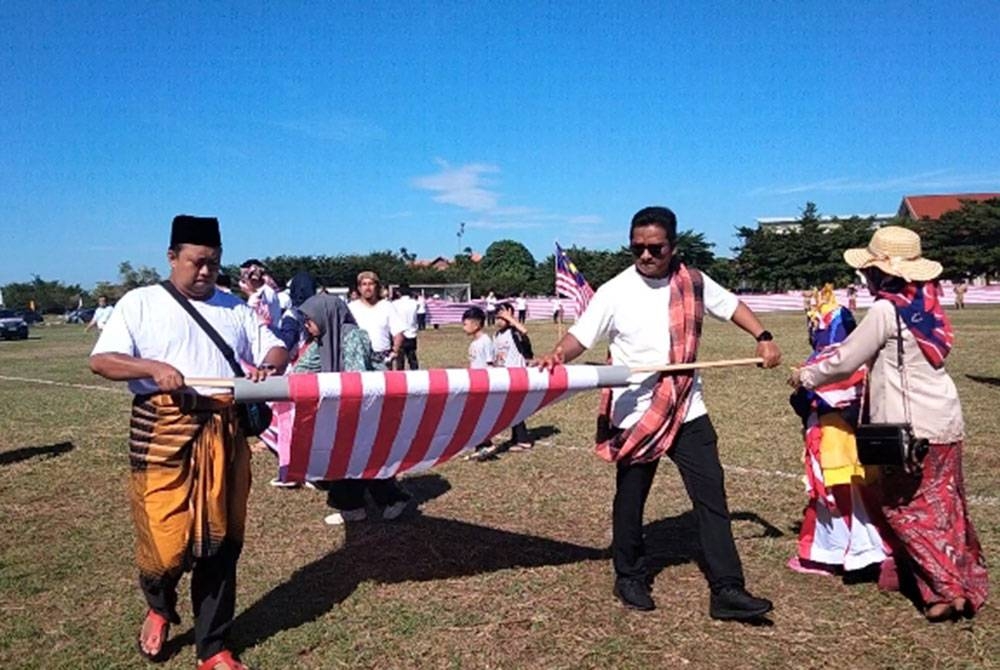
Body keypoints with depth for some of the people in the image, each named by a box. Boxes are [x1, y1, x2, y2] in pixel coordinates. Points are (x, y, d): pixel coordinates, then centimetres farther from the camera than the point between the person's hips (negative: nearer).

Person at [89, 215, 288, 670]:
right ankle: (159, 608, 34)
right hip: (163, 432, -3)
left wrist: (269, 367, -12)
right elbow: (101, 360, -4)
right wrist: (154, 368, -21)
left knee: (220, 540, 8)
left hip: (224, 434, 3)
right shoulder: (140, 302, 3)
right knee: (166, 539, -3)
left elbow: (276, 348, 11)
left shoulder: (233, 306, 13)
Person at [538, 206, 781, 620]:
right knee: (630, 500, 10)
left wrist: (763, 338, 6)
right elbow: (581, 335, -12)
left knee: (711, 495, 1)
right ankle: (630, 578, 30)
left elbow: (730, 305, 17)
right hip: (635, 416, -3)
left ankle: (727, 590, 9)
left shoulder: (693, 283, 2)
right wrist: (558, 355, -32)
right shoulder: (615, 292, -9)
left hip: (687, 411, 3)